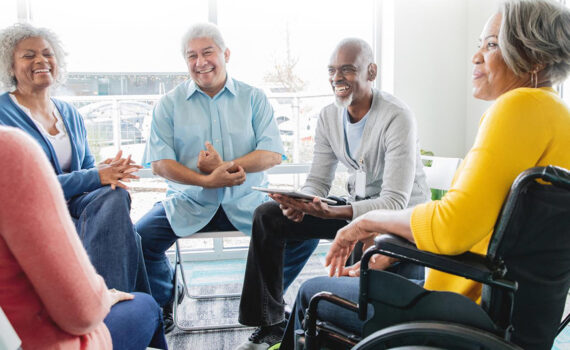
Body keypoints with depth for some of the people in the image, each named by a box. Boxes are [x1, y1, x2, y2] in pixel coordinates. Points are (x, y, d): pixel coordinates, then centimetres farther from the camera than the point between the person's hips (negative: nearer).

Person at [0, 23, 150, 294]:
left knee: (114, 195, -27)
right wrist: (96, 176, -20)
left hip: (73, 206, 6)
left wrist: (107, 171, -13)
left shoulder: (70, 114, 15)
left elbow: (86, 166, 14)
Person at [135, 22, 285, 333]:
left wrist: (226, 167, -18)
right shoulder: (170, 104, 8)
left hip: (245, 203, 0)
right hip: (188, 203, 0)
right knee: (140, 237, -23)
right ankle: (164, 299, 9)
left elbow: (272, 154, -2)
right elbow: (159, 163, -2)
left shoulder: (253, 98, 8)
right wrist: (206, 181, -18)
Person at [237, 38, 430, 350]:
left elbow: (395, 202, -27)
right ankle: (268, 325, 1)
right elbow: (317, 181, 2)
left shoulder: (397, 119, -21)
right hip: (356, 208, 6)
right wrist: (299, 204, -23)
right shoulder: (329, 117, 1)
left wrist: (329, 213, -41)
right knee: (267, 216, -6)